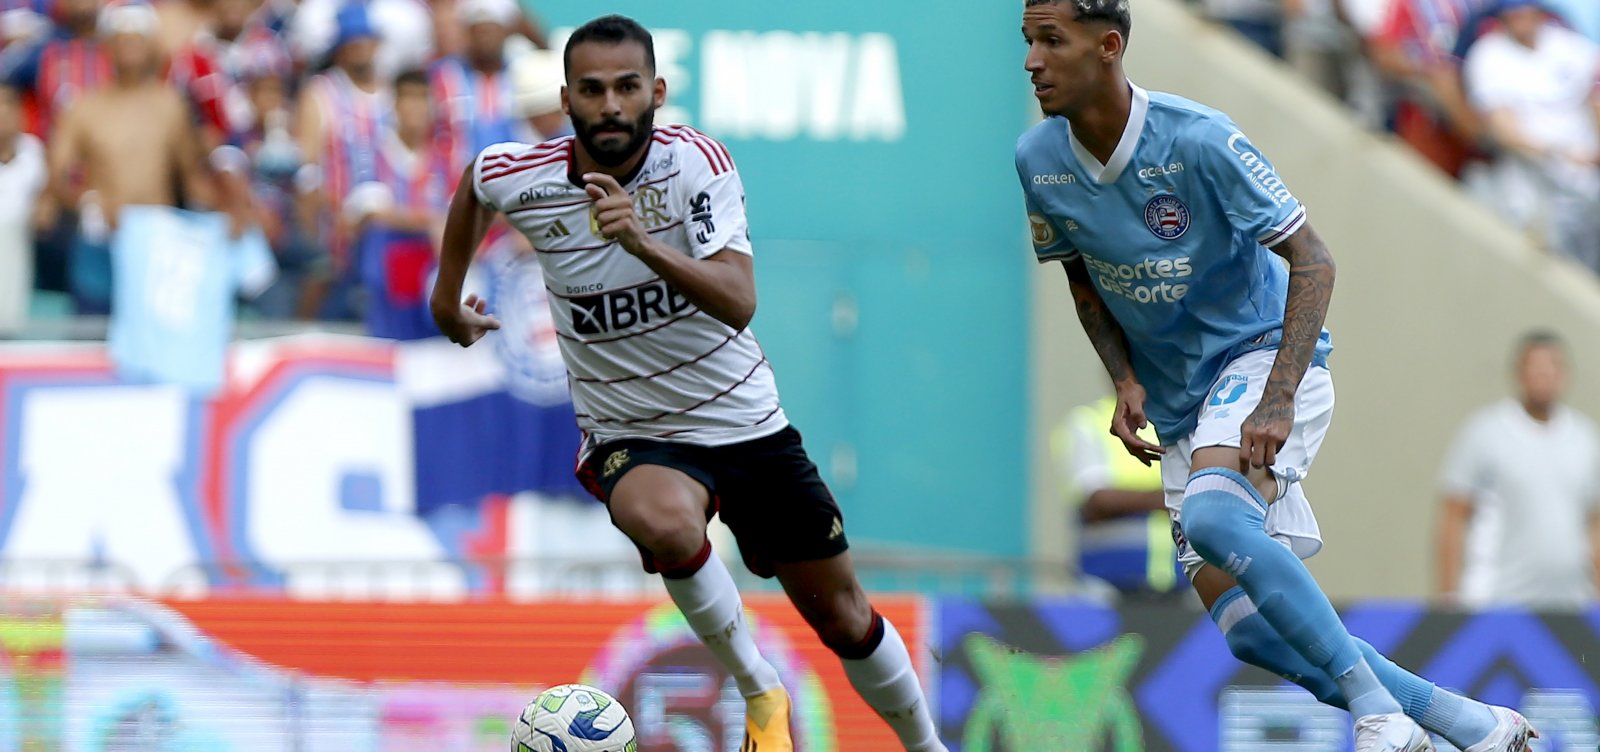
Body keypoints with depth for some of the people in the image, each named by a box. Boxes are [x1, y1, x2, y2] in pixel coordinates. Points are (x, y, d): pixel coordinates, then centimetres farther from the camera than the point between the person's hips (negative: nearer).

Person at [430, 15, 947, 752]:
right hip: (630, 438, -1)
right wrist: (448, 296, 21)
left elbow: (738, 303, -30)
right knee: (665, 521, -38)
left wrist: (643, 241, -44)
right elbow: (474, 180, 14)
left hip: (747, 421, 1)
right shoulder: (520, 179, -13)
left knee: (843, 617, 9)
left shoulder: (697, 161, -17)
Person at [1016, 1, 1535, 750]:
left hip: (1263, 355, -7)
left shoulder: (1197, 140, -22)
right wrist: (1125, 381, -3)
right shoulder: (1038, 161, -4)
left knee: (1212, 515, -36)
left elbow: (1311, 261, -19)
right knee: (1251, 630, -2)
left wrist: (1278, 401, -29)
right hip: (1179, 403, 7)